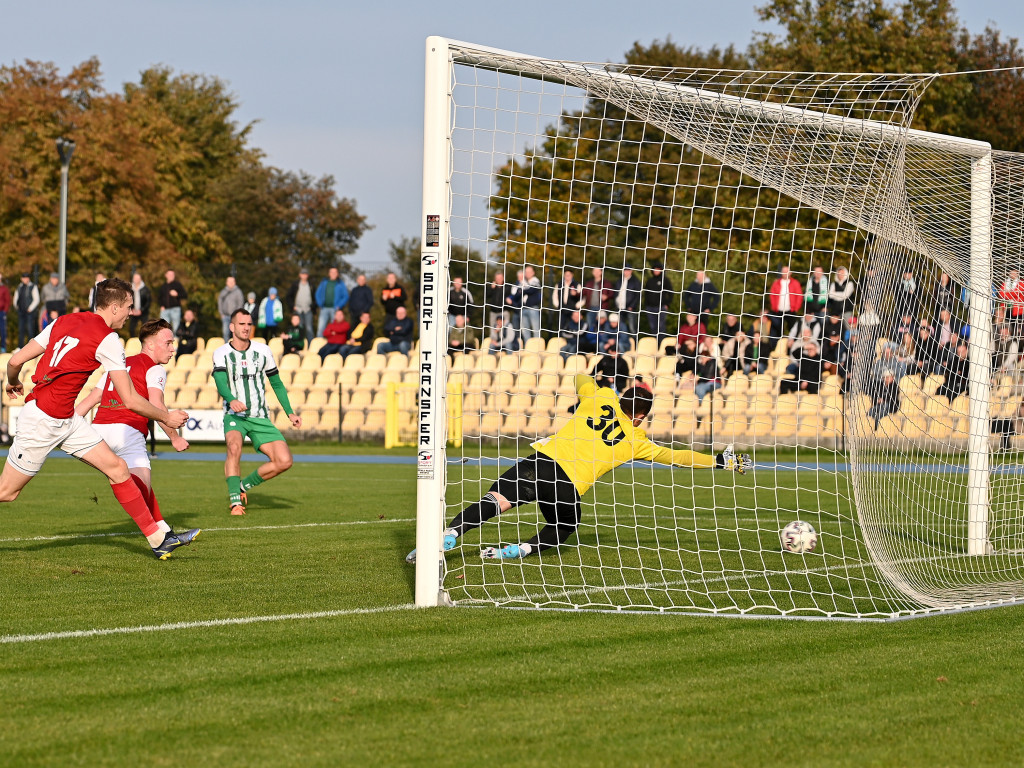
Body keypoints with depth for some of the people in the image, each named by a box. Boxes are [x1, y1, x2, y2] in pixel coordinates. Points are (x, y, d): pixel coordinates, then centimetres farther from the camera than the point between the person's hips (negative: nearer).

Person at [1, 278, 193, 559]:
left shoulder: (65, 322, 7)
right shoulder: (107, 339, -14)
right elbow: (131, 401, -13)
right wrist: (166, 418, 1)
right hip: (42, 420, -9)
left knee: (117, 467, 4)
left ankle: (158, 540, 5)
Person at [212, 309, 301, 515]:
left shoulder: (263, 351, 6)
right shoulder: (221, 353, -2)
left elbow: (277, 383, 17)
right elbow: (221, 383, -19)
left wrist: (290, 413, 10)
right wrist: (232, 400, -40)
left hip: (260, 418, 3)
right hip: (234, 415, -3)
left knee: (284, 461, -11)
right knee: (234, 447, -35)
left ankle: (243, 485, 9)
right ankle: (235, 500, -30)